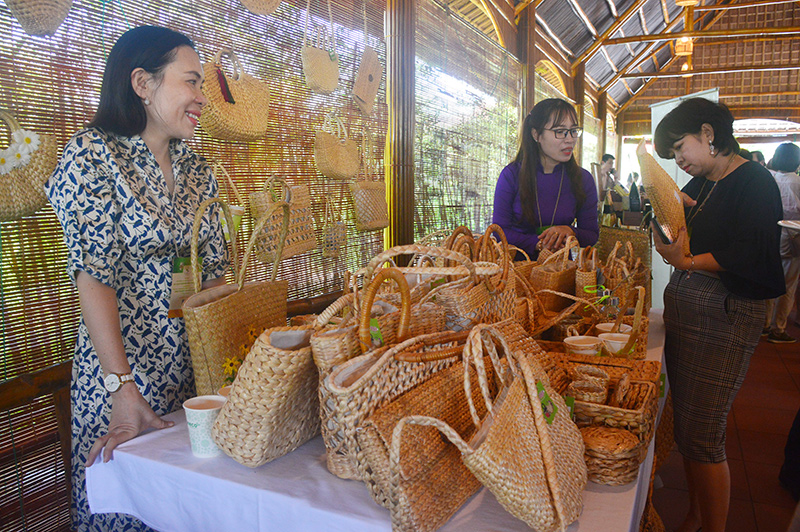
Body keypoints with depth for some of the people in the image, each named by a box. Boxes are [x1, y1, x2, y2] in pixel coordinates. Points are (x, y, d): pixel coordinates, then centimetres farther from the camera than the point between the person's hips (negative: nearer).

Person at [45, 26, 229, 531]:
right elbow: (94, 276, -18)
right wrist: (124, 389, -22)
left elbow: (216, 270, 6)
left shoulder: (196, 168, 7)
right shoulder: (92, 154, -11)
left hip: (195, 359, 5)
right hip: (122, 359, -5)